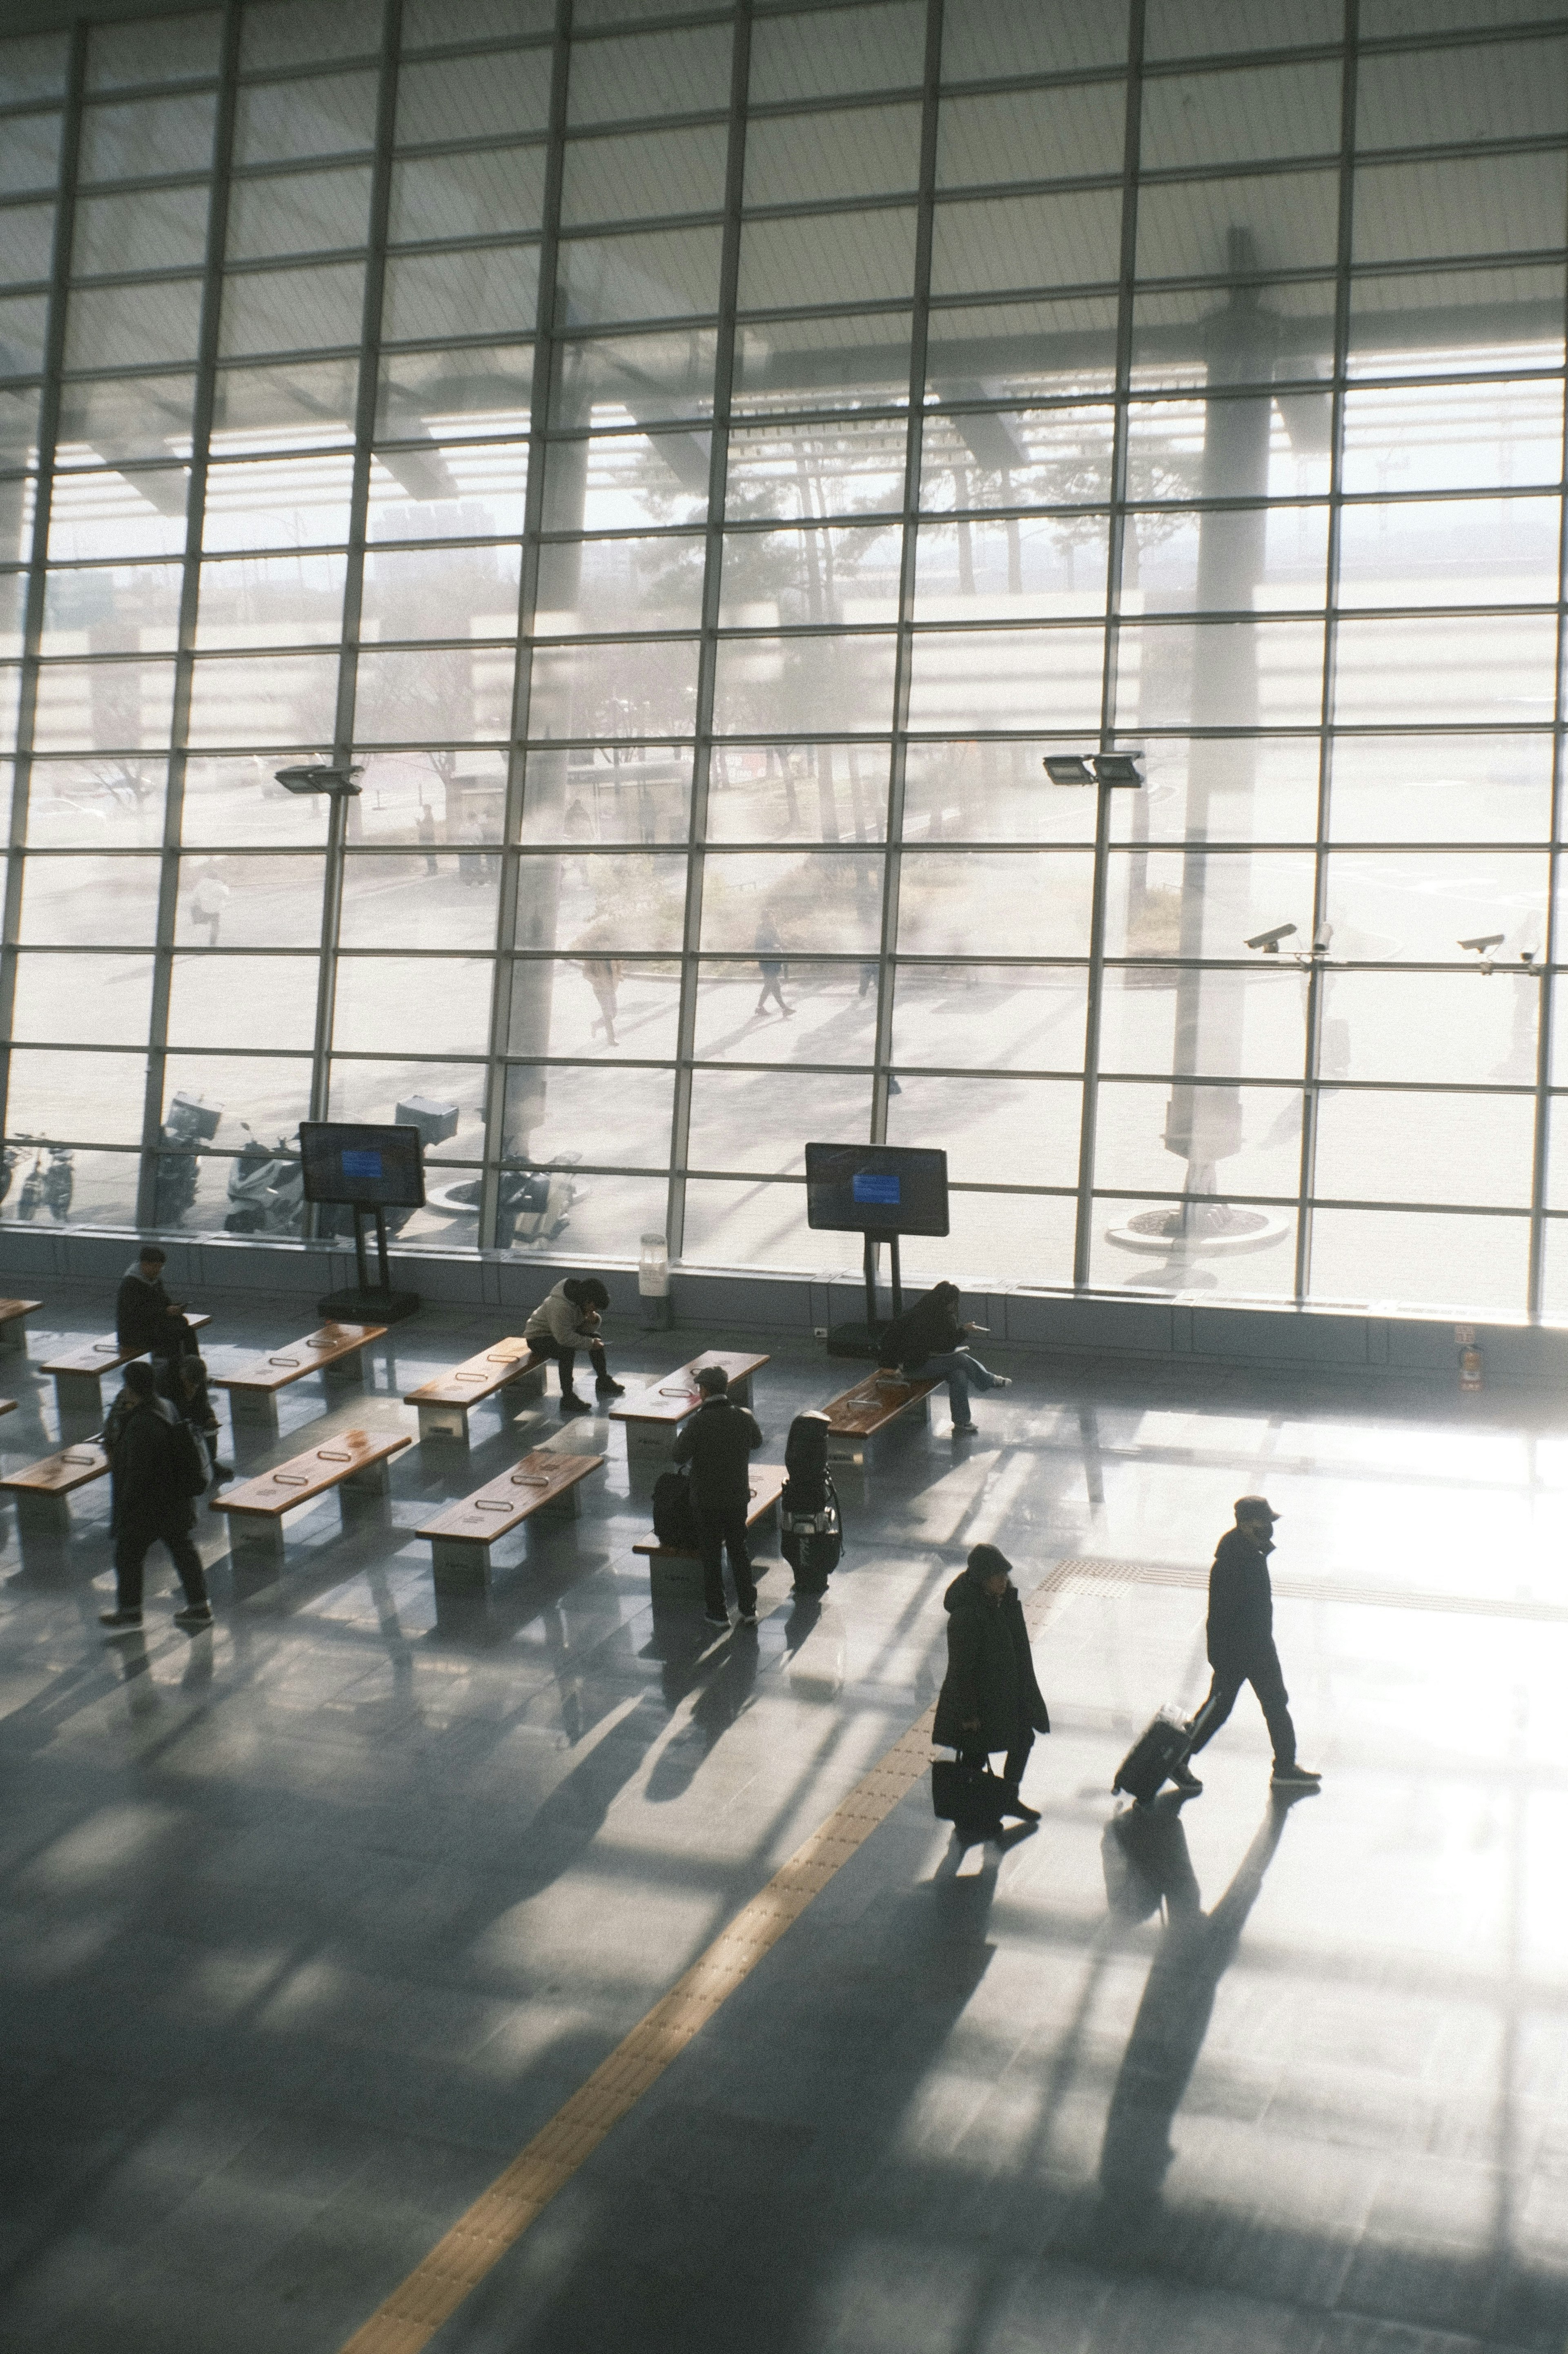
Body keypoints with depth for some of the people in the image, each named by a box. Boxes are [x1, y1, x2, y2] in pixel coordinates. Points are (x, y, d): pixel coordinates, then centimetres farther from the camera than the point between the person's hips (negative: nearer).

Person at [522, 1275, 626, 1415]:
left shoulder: (580, 1299, -9)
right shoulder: (560, 1305, -36)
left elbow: (587, 1328, 4)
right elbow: (564, 1338, -37)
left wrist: (594, 1320, -19)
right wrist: (590, 1343, -26)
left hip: (562, 1332, 9)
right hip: (538, 1338, -9)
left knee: (595, 1337, 2)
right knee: (567, 1351, -34)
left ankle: (603, 1382, 16)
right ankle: (568, 1398, -30)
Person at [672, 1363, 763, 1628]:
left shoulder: (697, 1422, -22)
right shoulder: (744, 1417, -9)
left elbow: (680, 1456, -15)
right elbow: (757, 1442, 9)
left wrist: (681, 1435, 3)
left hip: (707, 1500, -3)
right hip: (738, 1495, 3)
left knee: (712, 1556, 11)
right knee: (739, 1551, 18)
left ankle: (718, 1612, 19)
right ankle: (749, 1609, 23)